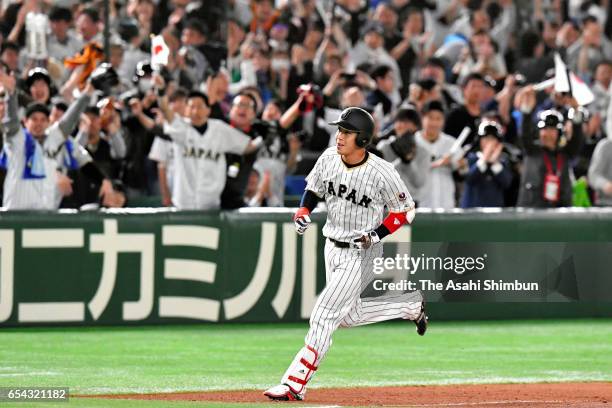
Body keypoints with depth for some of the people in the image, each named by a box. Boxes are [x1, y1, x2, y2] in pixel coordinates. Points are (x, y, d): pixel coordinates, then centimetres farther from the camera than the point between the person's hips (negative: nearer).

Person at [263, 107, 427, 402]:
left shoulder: (382, 173, -20)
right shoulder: (329, 158, -5)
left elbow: (406, 210, -8)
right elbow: (313, 188, 13)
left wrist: (376, 234, -20)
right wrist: (303, 213, -6)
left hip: (360, 253, -7)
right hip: (332, 247, 7)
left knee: (324, 316, -12)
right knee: (349, 316, 19)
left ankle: (295, 384, -11)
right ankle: (411, 306, 37)